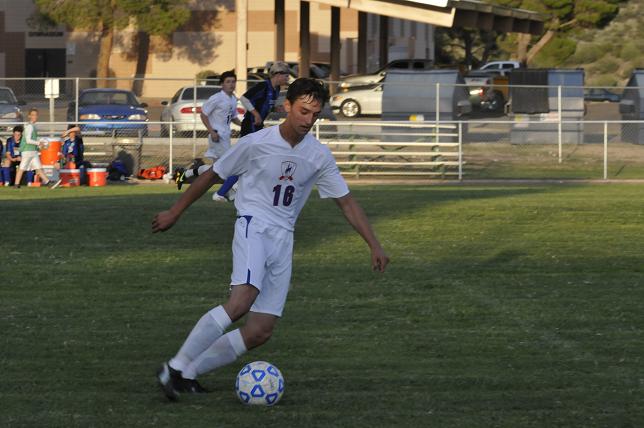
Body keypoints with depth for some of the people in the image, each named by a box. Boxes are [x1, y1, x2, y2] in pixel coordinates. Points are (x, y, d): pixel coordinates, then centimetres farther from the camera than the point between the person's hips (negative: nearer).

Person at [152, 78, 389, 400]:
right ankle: (175, 367, -28)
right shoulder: (256, 143, -7)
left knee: (260, 332, -5)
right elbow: (212, 176, 5)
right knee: (242, 301, -31)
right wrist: (174, 214, 10)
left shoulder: (319, 156, 5)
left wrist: (375, 246, 4)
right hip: (254, 226, -5)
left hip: (283, 240, 5)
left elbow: (346, 202, 11)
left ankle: (188, 373, 5)